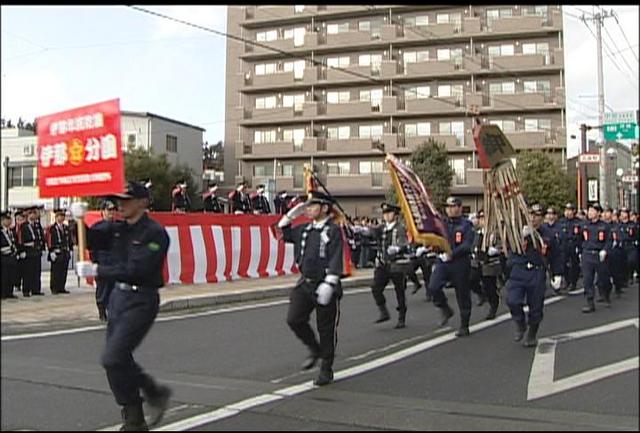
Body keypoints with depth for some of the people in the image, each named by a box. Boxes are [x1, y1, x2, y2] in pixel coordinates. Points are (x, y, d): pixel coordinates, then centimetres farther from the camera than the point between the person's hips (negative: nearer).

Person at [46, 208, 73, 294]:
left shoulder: (66, 228, 15)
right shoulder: (52, 228, -5)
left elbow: (70, 240, 18)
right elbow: (50, 241, -9)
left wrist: (70, 250, 12)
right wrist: (52, 252, -14)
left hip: (66, 253, 6)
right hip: (56, 253, -6)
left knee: (64, 271, 7)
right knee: (55, 272, -4)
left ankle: (61, 288, 14)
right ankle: (54, 289, 2)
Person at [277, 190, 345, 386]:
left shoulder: (333, 231, -9)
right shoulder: (305, 229, 10)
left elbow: (335, 260, -17)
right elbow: (282, 233, 24)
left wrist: (328, 285, -24)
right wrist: (292, 214, 11)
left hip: (324, 286, -6)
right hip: (305, 283, 6)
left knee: (326, 329, 3)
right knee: (294, 319, -5)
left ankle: (326, 369, 17)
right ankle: (315, 349, 20)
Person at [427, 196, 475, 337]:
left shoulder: (466, 225, -3)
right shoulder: (441, 223, 9)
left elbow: (467, 245, -13)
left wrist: (452, 254, -25)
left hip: (460, 263, -3)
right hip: (442, 262, 3)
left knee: (462, 295, 5)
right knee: (433, 287, -19)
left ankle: (464, 326, 19)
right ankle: (445, 310, 7)